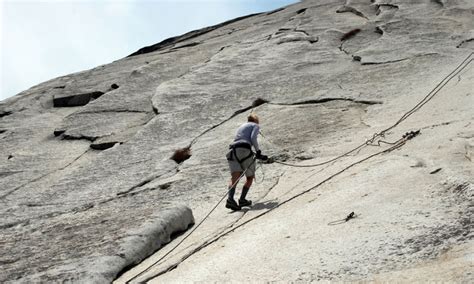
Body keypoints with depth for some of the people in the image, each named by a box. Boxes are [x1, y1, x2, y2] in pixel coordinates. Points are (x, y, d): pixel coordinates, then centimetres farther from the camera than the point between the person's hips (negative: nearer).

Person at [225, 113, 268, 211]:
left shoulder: (241, 127, 36)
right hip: (244, 151, -5)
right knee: (250, 177, 12)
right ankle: (242, 200, 6)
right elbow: (253, 138, -7)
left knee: (234, 178, -11)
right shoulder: (255, 126, 15)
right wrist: (258, 151, 3)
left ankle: (230, 199, -32)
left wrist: (259, 156, 36)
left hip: (233, 151, 5)